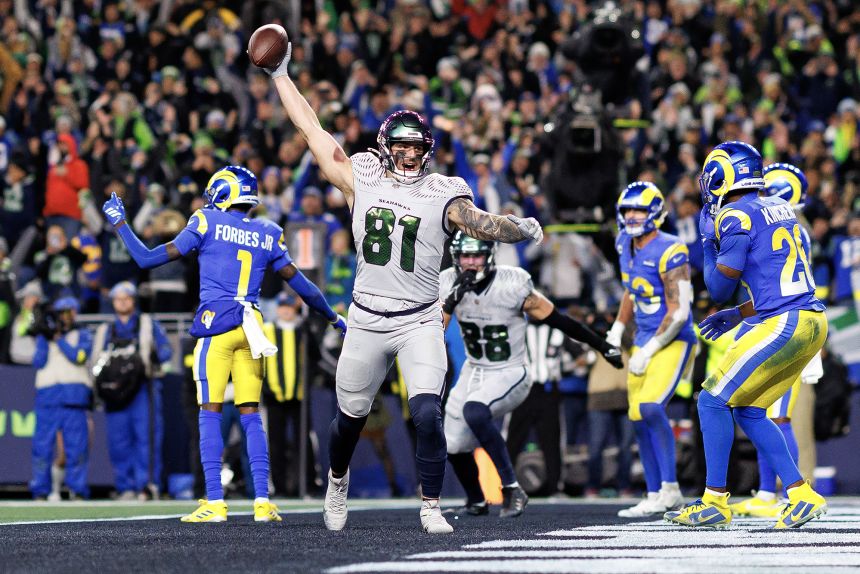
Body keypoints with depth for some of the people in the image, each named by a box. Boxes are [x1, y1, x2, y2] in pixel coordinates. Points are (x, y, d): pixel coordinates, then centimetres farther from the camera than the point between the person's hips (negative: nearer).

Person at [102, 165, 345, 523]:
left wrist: (119, 223, 15)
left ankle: (215, 503, -6)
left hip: (216, 323, -4)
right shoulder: (267, 235, 12)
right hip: (252, 328, 4)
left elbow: (148, 259, 2)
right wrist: (335, 319, 29)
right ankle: (262, 501, 0)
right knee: (251, 415, 7)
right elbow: (301, 285, 15)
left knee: (210, 414, -1)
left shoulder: (207, 224, 1)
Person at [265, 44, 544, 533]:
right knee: (350, 417, 14)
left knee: (428, 415, -17)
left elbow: (479, 222, -15)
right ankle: (338, 479, 45)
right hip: (368, 321, 2)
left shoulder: (442, 195, -2)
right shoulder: (361, 180, 2)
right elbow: (312, 130, 7)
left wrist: (518, 229, -27)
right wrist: (280, 75, 10)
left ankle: (431, 508, -4)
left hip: (421, 323, -2)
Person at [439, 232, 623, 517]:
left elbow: (558, 321, -11)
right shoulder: (448, 284, -8)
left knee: (474, 411, -34)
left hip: (510, 374, -6)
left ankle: (512, 490, -25)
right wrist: (452, 300, -30)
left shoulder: (512, 285, -21)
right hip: (474, 372, 6)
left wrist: (604, 346, -5)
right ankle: (476, 501, 35)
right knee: (454, 446, 5)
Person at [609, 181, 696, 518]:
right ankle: (655, 496, 17)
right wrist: (617, 331, 18)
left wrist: (648, 352, -17)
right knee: (639, 420, 7)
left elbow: (679, 313, -19)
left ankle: (669, 489, -15)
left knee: (650, 407, -25)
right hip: (644, 342, 9)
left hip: (673, 342, -9)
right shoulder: (626, 246, 6)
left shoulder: (669, 253, -19)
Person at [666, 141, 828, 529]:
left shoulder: (737, 218, -9)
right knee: (747, 411, 16)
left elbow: (720, 289, -2)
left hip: (785, 325, -9)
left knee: (713, 401, -2)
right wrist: (738, 316, 25)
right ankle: (801, 495, 13)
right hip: (812, 323, 9)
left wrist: (708, 243, 11)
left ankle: (715, 503, 0)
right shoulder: (779, 210, 17)